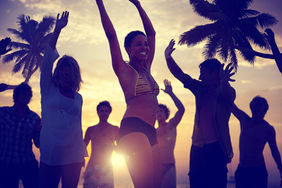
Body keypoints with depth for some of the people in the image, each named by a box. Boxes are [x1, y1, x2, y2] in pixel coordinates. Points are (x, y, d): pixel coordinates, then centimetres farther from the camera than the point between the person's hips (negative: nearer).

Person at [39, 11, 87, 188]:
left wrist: (82, 153, 16)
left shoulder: (78, 97, 12)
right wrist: (57, 30, -9)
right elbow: (48, 59, -4)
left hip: (72, 155, 2)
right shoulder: (49, 90, 5)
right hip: (50, 155, -2)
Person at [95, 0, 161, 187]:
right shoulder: (124, 70, 6)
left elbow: (151, 32, 28)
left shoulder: (146, 69, 22)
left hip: (151, 133, 8)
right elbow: (111, 35, 2)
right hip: (133, 129, -7)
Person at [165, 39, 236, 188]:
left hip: (216, 148, -5)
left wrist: (223, 83, -50)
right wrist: (168, 57, -2)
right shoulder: (200, 89, 13)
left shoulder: (227, 91, -3)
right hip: (197, 147, 6)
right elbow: (179, 75, 11)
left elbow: (227, 95, -27)